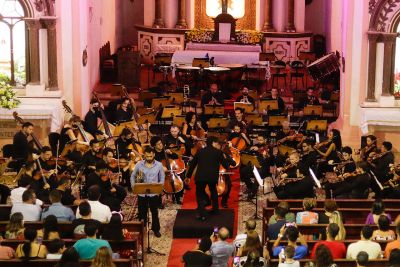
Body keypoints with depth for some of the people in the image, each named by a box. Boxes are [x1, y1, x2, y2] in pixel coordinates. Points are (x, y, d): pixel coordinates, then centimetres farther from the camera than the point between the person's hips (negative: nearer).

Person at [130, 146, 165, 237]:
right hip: (141, 193, 1)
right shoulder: (139, 164, -2)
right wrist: (133, 185, -6)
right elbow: (133, 176, 8)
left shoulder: (159, 165, -3)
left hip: (153, 193, -1)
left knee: (155, 212, 10)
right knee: (142, 213, 10)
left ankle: (156, 229, 25)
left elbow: (162, 178, 4)